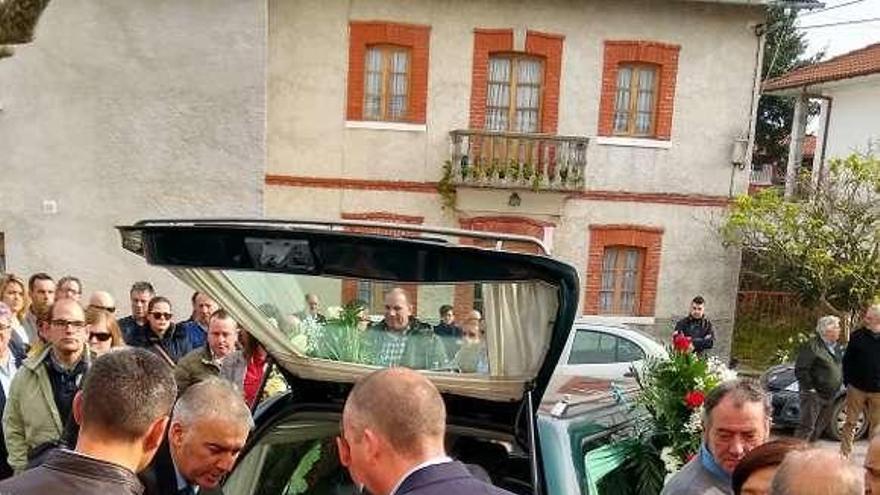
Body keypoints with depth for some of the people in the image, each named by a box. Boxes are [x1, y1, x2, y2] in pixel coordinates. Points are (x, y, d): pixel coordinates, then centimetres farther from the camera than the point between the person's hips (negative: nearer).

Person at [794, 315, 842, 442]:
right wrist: (810, 388, -20)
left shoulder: (836, 347, 11)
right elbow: (800, 370, -19)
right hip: (814, 395, -9)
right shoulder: (812, 346, -17)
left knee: (820, 427, 17)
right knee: (807, 426, -9)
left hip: (830, 396, 9)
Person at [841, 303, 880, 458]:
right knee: (850, 423, 6)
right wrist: (847, 381, -3)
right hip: (857, 388, 0)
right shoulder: (857, 336, -1)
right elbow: (847, 360, 3)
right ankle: (845, 453, 15)